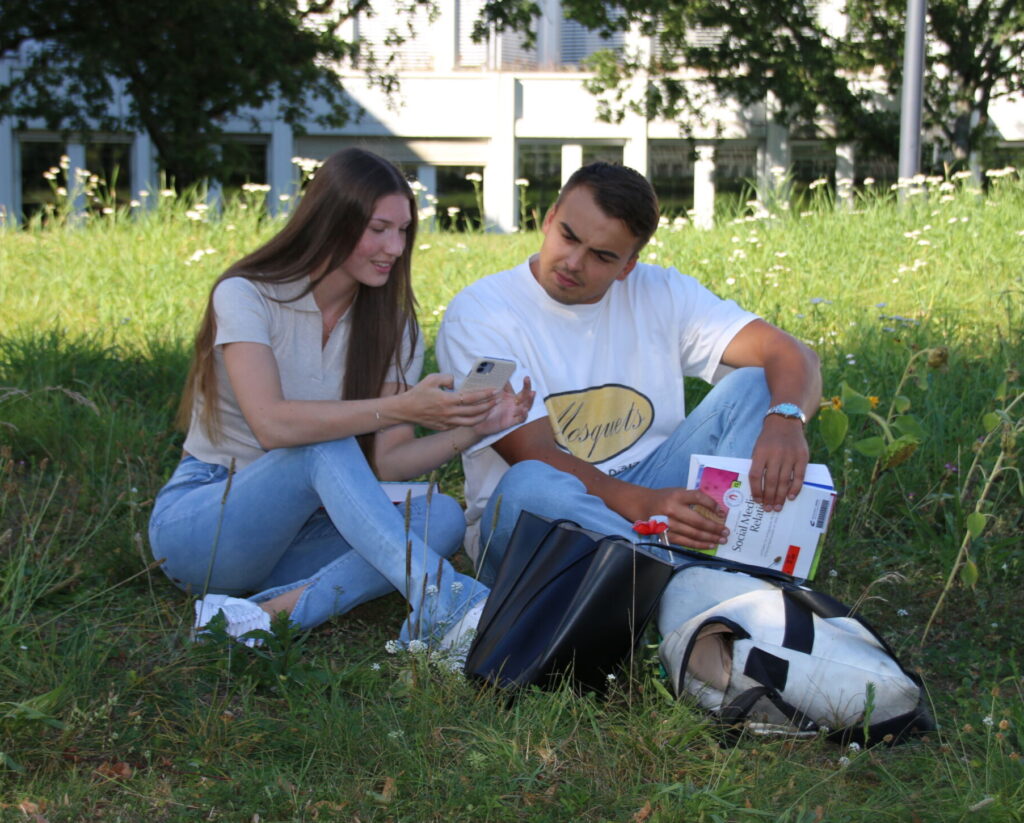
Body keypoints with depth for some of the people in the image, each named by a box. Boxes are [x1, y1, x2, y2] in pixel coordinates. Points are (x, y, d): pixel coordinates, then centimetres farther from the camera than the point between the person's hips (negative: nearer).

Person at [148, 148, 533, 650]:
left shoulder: (391, 326, 5)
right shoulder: (245, 296, -11)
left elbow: (385, 462, -5)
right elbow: (272, 425, -28)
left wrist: (470, 430, -22)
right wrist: (400, 408, -33)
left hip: (297, 529, 5)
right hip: (198, 520, -5)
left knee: (442, 517, -22)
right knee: (326, 446, -34)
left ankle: (273, 612, -38)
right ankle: (443, 601, -46)